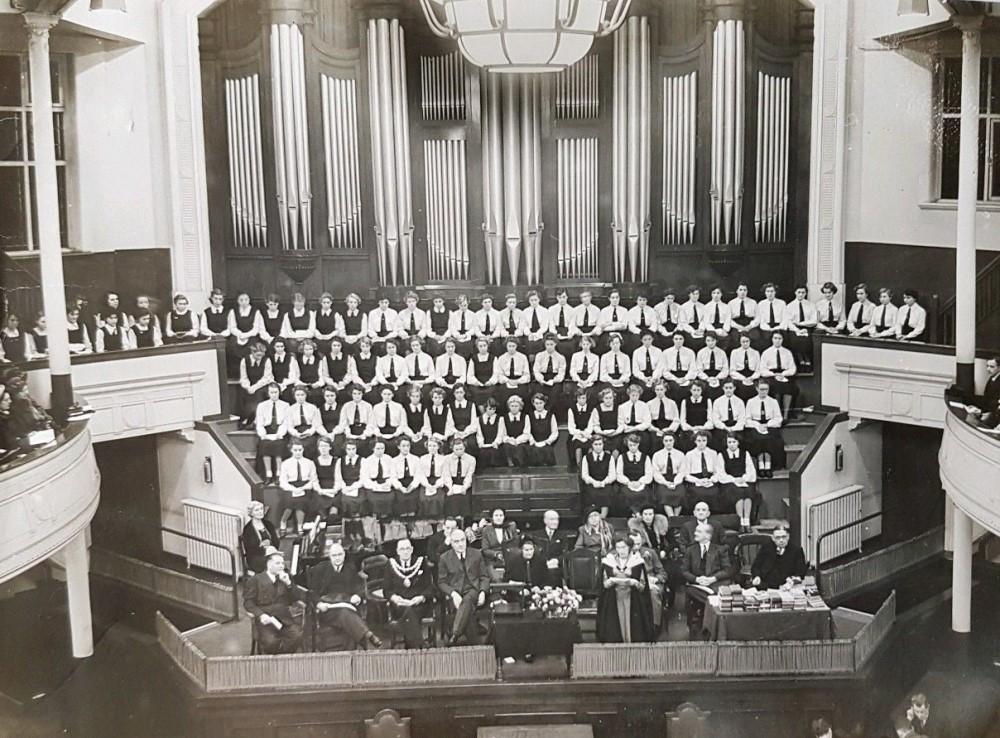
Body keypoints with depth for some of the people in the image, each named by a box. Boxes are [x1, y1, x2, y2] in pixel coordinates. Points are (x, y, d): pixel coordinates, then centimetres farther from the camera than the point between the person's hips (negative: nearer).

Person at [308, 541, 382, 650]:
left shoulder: (351, 569, 22)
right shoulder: (321, 569, 17)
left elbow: (360, 587, 15)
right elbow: (312, 590, 11)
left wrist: (358, 596, -8)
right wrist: (318, 603, -8)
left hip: (347, 603, 3)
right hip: (327, 607, -3)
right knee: (343, 614, -36)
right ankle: (368, 635, -55)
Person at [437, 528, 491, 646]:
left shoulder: (476, 554, 15)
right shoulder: (444, 558, 10)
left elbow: (485, 576, 15)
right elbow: (441, 582, 7)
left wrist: (483, 592, -6)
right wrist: (453, 594, -13)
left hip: (473, 592, 0)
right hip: (454, 595, 0)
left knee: (467, 600, -38)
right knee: (469, 610, -34)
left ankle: (454, 636, -47)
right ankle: (474, 643, -33)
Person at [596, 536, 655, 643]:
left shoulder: (637, 561, -2)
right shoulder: (608, 561, 2)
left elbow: (643, 586, -1)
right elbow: (605, 584, 4)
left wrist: (633, 582, -20)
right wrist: (612, 581, -17)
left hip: (632, 601, -1)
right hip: (614, 601, 1)